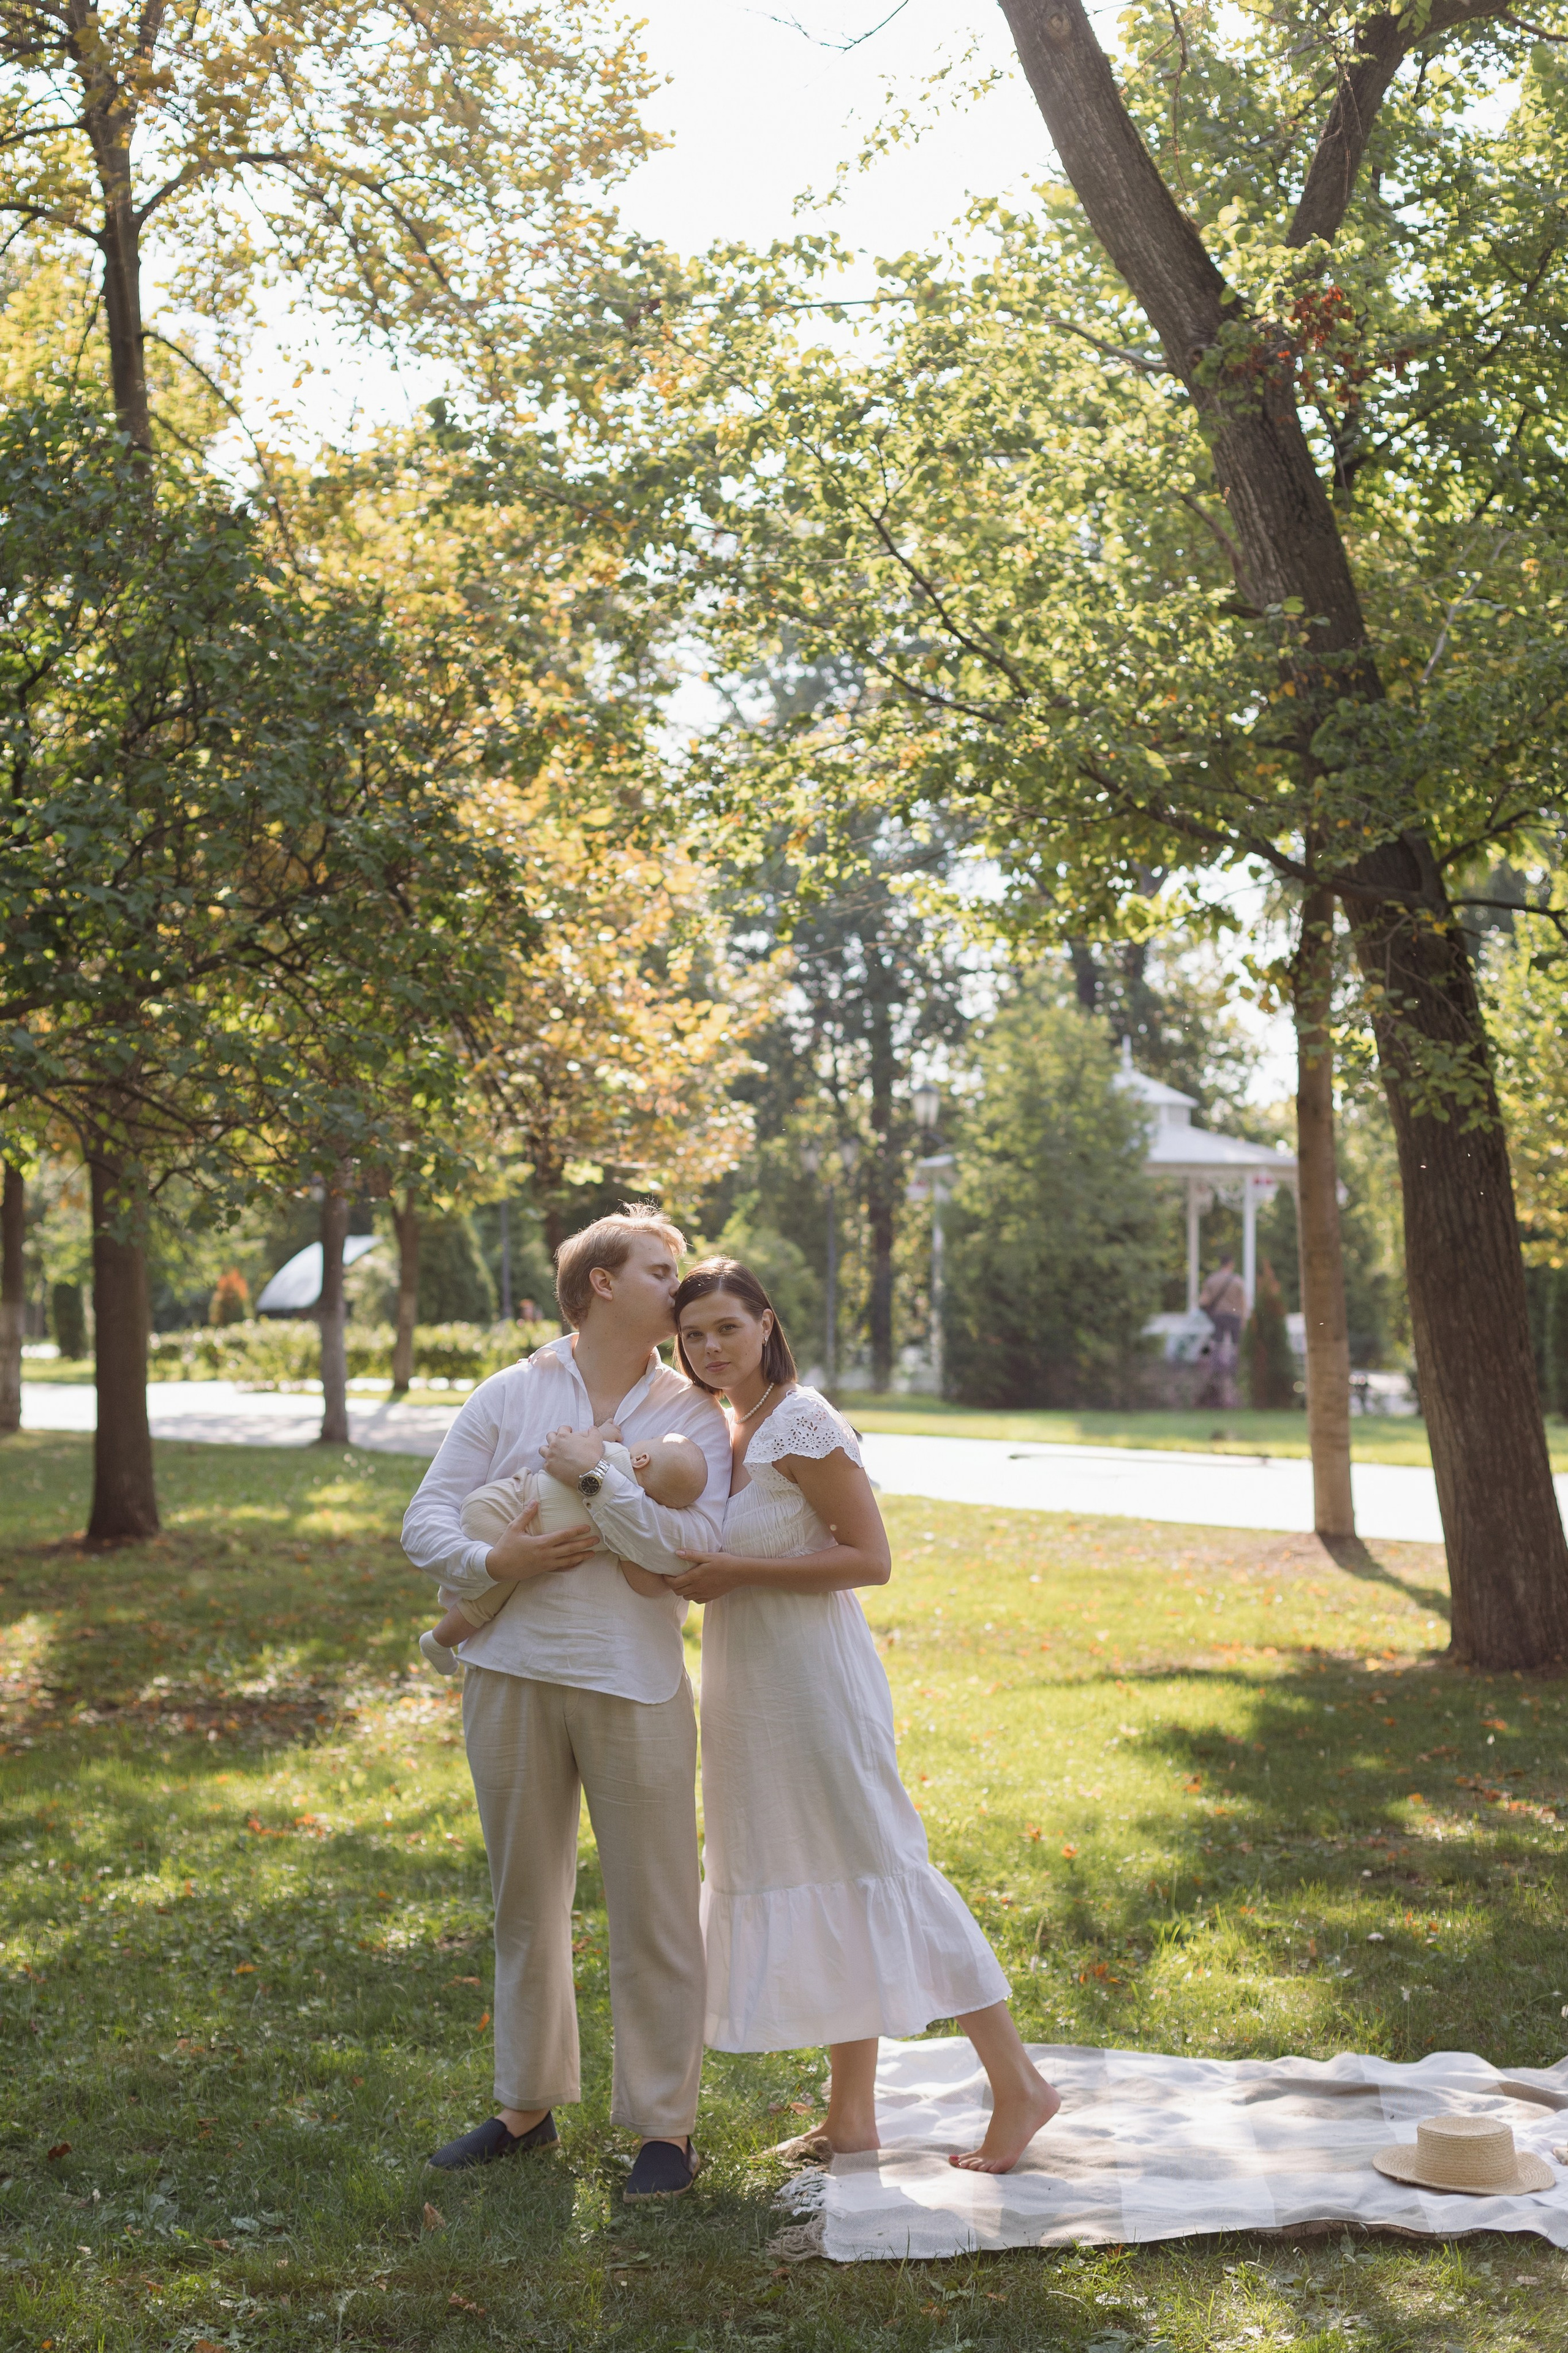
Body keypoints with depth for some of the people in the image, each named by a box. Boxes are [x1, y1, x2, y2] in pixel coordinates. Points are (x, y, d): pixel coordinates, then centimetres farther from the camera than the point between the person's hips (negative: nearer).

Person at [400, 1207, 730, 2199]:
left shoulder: (690, 1412, 3)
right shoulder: (509, 1396, 5)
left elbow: (695, 1543, -12)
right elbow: (426, 1520, 1)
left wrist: (596, 1475, -13)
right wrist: (491, 1562, -17)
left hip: (634, 1682, -2)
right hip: (513, 1676, 2)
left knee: (655, 1910, 0)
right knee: (526, 1900, 13)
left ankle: (665, 2125, 12)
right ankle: (529, 2103, 28)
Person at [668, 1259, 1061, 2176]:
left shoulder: (804, 1424, -15)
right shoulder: (722, 1429, 11)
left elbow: (870, 1558, -20)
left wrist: (736, 1573, -21)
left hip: (816, 1684, -9)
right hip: (755, 1688, 9)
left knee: (876, 1871, -5)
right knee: (808, 1885, 12)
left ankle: (1018, 2082, 3)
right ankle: (851, 2117, 19)